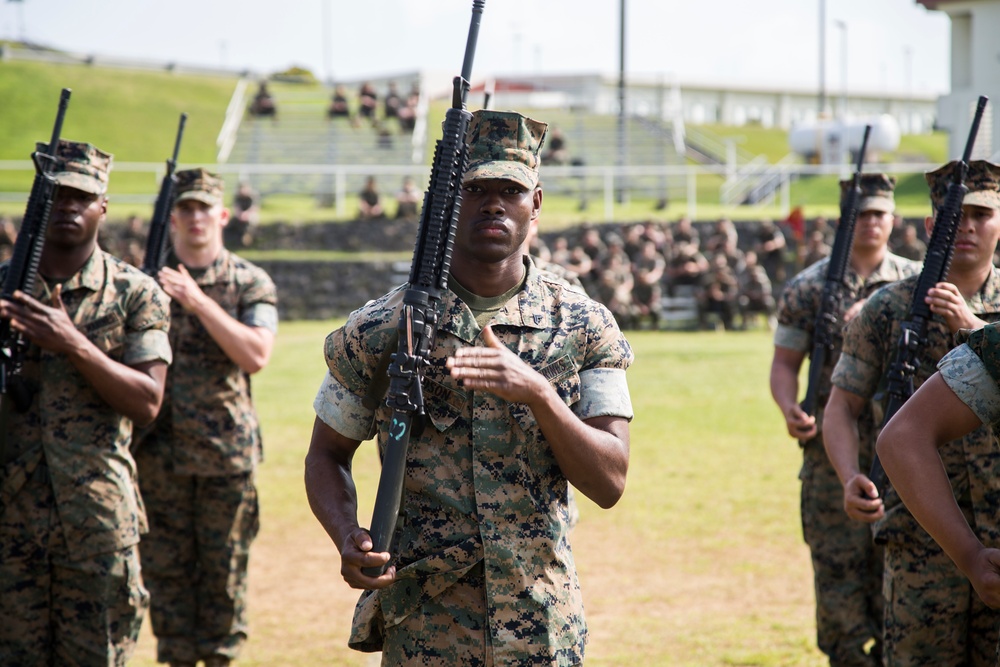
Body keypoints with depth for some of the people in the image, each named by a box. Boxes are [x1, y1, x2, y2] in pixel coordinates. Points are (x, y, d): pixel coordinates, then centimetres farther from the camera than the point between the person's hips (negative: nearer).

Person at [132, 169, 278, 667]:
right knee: (166, 569, 5)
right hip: (161, 453, 1)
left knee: (225, 569, 4)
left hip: (228, 452, -1)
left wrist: (199, 301, -20)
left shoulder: (251, 284, 1)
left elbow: (256, 355, -15)